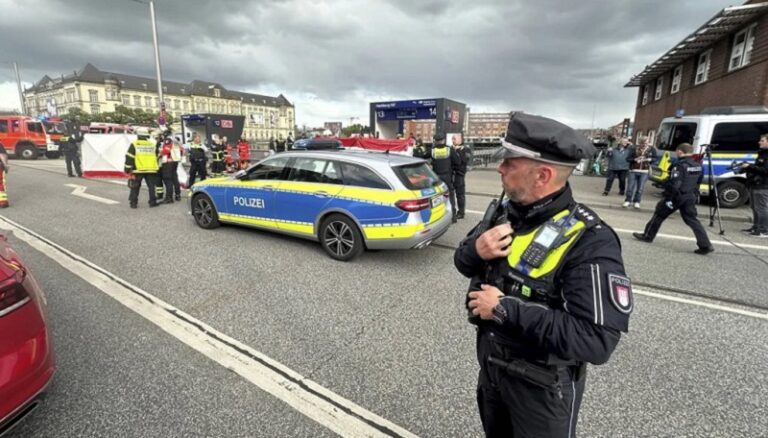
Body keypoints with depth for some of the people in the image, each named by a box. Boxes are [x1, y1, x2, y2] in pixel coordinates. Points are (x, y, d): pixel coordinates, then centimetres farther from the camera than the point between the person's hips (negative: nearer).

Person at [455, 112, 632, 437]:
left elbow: (596, 341, -32)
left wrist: (506, 310, -31)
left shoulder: (588, 242, -27)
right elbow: (463, 262, 2)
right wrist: (475, 250, -21)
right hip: (490, 364, 6)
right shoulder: (507, 212, -7)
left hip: (541, 387, -6)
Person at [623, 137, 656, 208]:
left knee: (640, 188, 3)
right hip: (633, 170, -1)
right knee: (630, 186, 1)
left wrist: (650, 159, -10)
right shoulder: (634, 149, -3)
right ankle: (628, 201, 13)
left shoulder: (651, 149, 4)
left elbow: (655, 158, 12)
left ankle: (637, 202, 13)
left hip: (644, 171, 1)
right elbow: (628, 158, -3)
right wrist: (635, 159, -21)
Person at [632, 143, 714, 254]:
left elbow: (674, 184, -23)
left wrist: (669, 198, -21)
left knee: (659, 214, 8)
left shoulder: (680, 165, -17)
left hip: (677, 196, -7)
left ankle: (647, 236, 17)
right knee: (692, 220, 8)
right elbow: (698, 181, 20)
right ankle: (705, 245, 2)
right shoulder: (698, 165, 10)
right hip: (691, 197, 7)